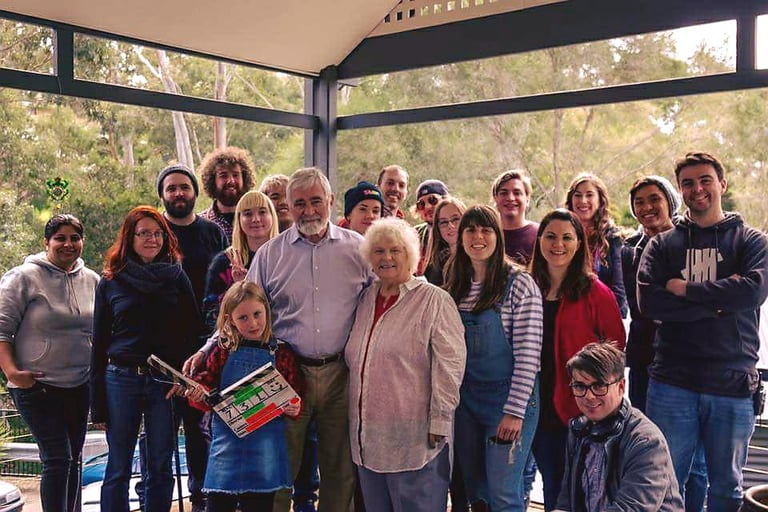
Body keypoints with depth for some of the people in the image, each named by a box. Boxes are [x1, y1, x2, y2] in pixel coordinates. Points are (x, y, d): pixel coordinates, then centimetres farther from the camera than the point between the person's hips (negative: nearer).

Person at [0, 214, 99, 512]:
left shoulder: (92, 280, 7)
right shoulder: (24, 277, -8)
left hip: (80, 387, 5)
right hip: (37, 386, -5)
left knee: (73, 459, 15)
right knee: (58, 459, -9)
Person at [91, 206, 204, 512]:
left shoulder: (176, 277, 6)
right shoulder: (110, 282, 6)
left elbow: (192, 331, 4)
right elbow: (99, 342, 7)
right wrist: (97, 401, 4)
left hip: (165, 382, 0)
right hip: (121, 380, 0)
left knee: (160, 467, 8)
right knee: (118, 469, 6)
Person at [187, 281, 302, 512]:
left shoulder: (281, 353, -1)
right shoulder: (223, 352, 1)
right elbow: (209, 394, 8)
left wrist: (293, 408, -15)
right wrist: (199, 393, -13)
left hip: (265, 448, 0)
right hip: (227, 445, 1)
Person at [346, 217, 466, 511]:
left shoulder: (434, 301, -8)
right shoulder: (365, 300, 12)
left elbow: (449, 365, -12)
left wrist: (439, 421, -15)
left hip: (414, 440, -6)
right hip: (367, 437, 6)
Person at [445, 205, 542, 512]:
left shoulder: (519, 284, -11)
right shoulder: (455, 284, 6)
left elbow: (528, 354, -14)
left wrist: (515, 411, -18)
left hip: (508, 397, -5)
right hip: (466, 398, 6)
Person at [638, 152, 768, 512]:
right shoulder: (662, 245, 7)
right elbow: (649, 302, -9)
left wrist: (685, 289, -9)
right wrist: (720, 298, -13)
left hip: (733, 384, 0)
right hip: (672, 383, 0)